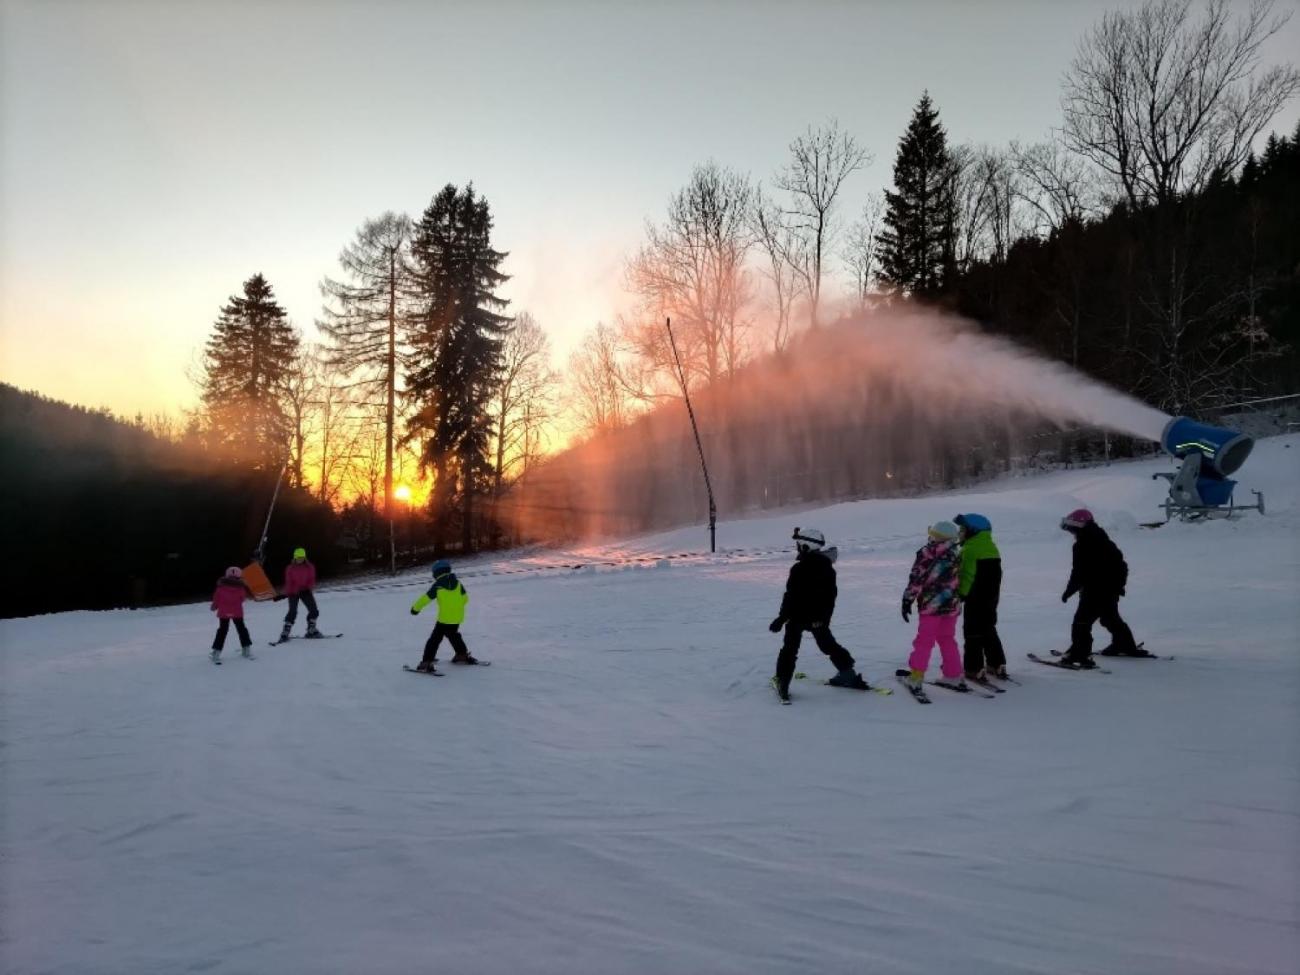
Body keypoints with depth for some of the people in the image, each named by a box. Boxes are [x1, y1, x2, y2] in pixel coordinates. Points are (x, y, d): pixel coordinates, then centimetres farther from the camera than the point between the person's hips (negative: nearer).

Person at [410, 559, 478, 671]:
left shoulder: (437, 586, -10)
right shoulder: (458, 583, 3)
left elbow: (426, 598, -3)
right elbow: (465, 598, 10)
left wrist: (415, 608, 11)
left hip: (444, 618, -5)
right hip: (458, 617, 6)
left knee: (434, 639, -1)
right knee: (453, 635, 30)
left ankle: (426, 663, -7)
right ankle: (463, 655, 38)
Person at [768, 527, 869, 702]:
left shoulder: (799, 569, -21)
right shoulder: (828, 568, 1)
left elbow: (790, 597, -20)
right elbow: (831, 595, 9)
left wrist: (781, 618, -13)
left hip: (798, 617, -6)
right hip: (820, 618, 6)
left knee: (790, 649, 3)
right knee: (828, 645, 20)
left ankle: (782, 681, 0)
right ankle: (848, 674, 25)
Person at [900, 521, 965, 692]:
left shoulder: (926, 553, -9)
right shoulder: (957, 555, 5)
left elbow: (916, 580, -10)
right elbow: (961, 581, 14)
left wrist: (907, 600, -3)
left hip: (930, 604, -4)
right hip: (951, 605, 4)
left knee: (924, 641, 2)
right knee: (948, 640, 18)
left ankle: (916, 678, 2)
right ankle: (954, 675, 22)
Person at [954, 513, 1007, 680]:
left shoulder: (970, 548, -16)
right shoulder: (991, 546, 12)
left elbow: (967, 575, -21)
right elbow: (995, 575, 17)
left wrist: (960, 594, -14)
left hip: (975, 597, -9)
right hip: (991, 596, 9)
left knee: (973, 631, -2)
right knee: (989, 629, 19)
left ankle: (974, 669, -2)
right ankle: (997, 665, 23)